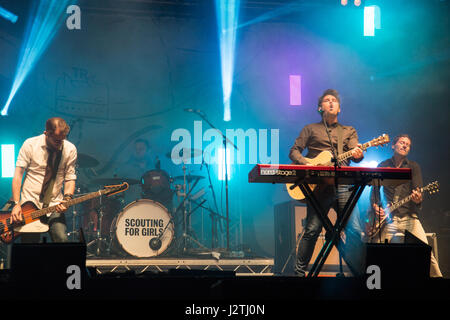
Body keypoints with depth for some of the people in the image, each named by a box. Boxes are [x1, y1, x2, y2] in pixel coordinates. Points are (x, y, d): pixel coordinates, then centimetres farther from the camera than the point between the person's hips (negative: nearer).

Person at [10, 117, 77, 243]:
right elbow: (18, 175, -4)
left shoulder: (70, 149, 0)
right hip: (29, 205, -1)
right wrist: (16, 204, -13)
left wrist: (67, 198, -15)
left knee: (61, 238, -21)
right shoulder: (30, 144, -5)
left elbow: (70, 178, 4)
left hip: (54, 206, 1)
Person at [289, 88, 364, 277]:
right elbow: (294, 151, 11)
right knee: (312, 229, -12)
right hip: (318, 186, -2)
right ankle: (299, 272, -5)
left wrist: (358, 154, -20)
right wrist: (305, 164, -9)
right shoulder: (311, 129, 19)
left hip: (342, 185, 2)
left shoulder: (349, 131, 22)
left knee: (354, 228, -8)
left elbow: (354, 153, 5)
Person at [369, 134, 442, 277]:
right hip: (388, 218, 1)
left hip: (409, 217, -1)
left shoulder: (413, 166, 10)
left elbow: (418, 191, 1)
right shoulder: (382, 166, 13)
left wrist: (418, 199, -23)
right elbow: (374, 189, 17)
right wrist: (375, 206, -2)